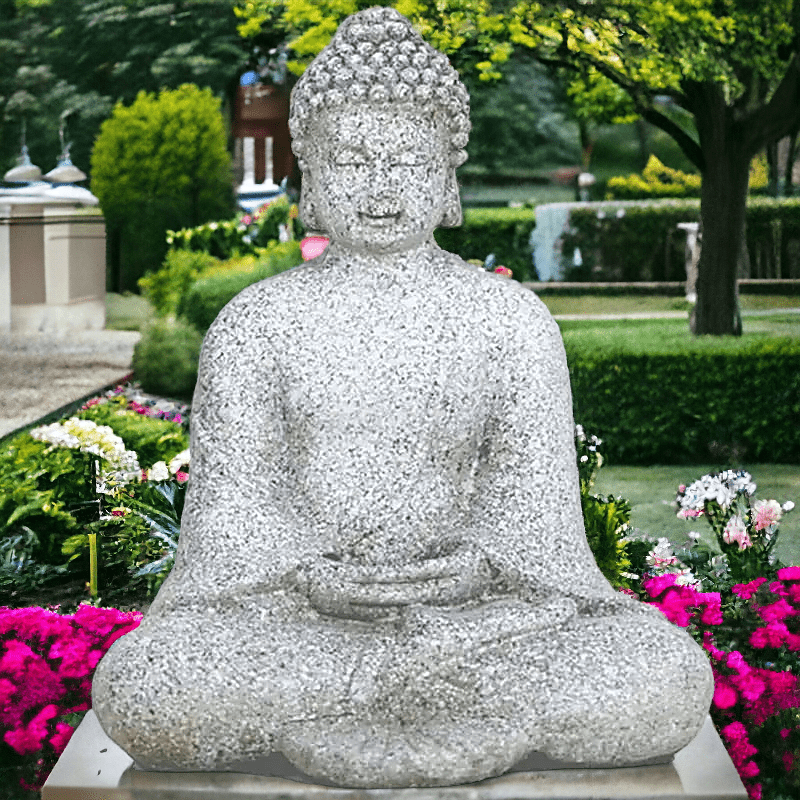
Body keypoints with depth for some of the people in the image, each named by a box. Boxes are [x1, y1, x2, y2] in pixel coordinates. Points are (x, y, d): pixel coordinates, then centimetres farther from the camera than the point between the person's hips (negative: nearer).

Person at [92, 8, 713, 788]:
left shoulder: (514, 321, 8)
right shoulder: (254, 325, 8)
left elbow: (531, 488, 0)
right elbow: (235, 495, -1)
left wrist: (470, 565, -22)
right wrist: (314, 576, -21)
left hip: (475, 603, 1)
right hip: (293, 608, 0)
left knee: (668, 680, -25)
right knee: (137, 687, -31)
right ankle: (482, 715, -21)